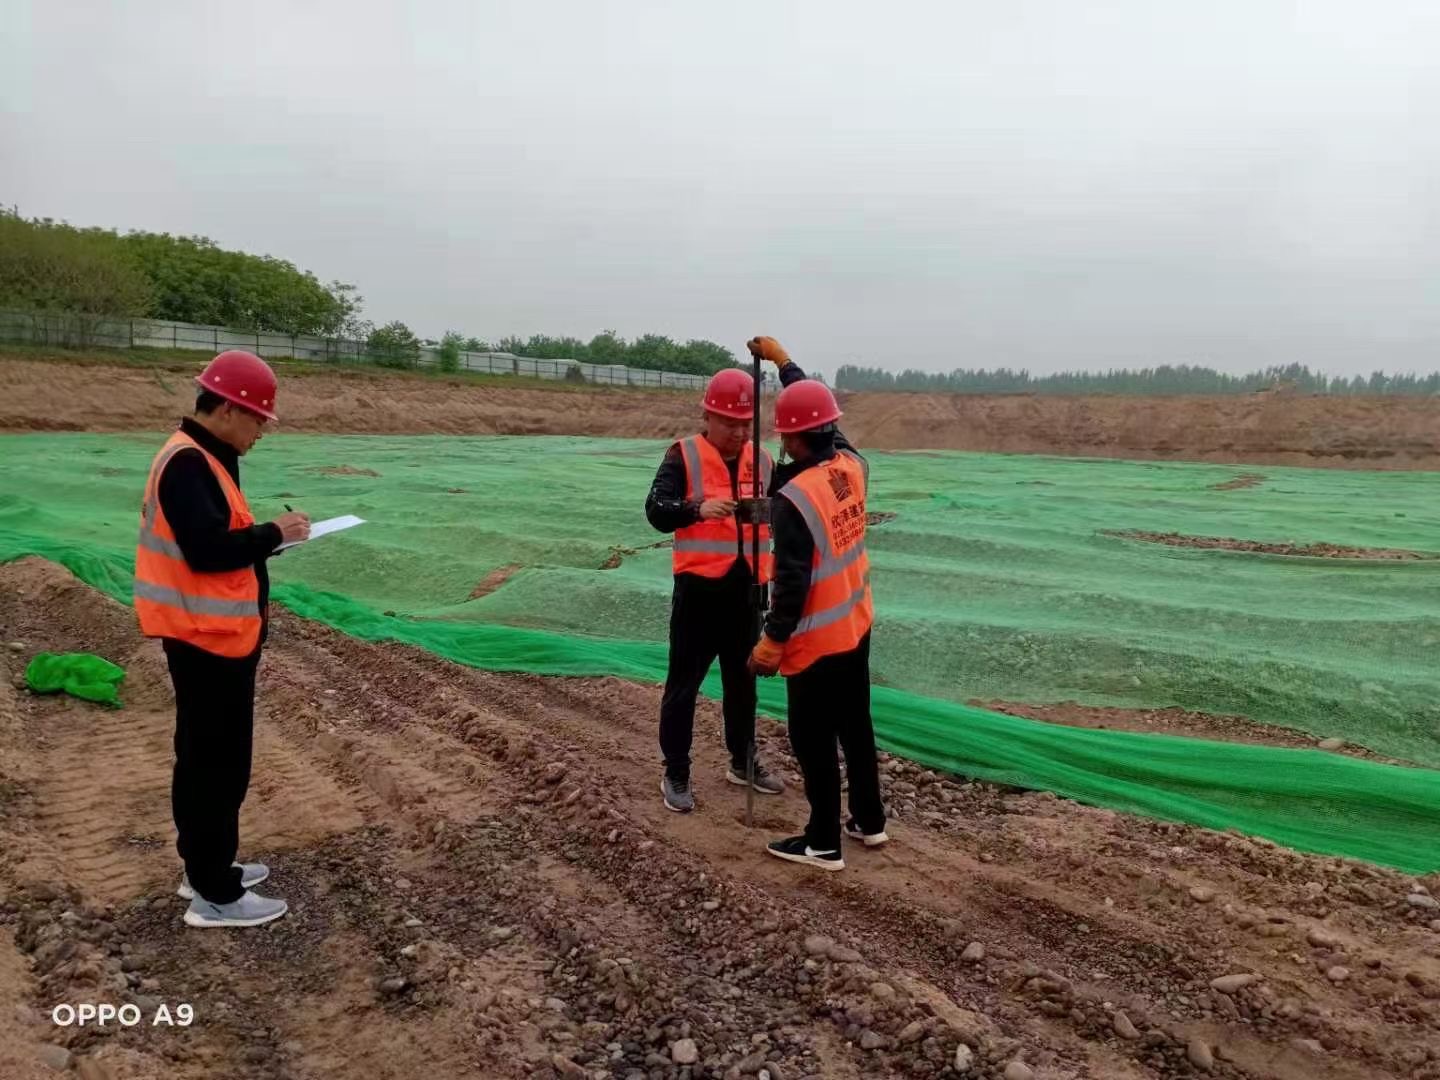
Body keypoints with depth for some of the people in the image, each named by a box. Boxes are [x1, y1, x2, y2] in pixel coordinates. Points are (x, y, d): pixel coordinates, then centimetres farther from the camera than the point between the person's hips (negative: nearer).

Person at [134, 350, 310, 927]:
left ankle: (206, 867, 32)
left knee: (206, 758, 19)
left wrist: (268, 533, 4)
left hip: (215, 633, 11)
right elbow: (207, 548, -28)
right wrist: (273, 534, -17)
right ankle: (215, 895, 8)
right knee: (217, 764, -2)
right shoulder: (188, 463, -20)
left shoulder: (203, 457, 13)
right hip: (206, 637, -11)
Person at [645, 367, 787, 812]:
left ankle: (743, 763, 33)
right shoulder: (683, 456, -7)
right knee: (684, 683, 3)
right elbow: (656, 511, -18)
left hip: (746, 588, 5)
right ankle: (675, 774, 16)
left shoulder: (762, 460, 8)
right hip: (699, 588, -5)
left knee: (743, 681, 17)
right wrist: (698, 509, -36)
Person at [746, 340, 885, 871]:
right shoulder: (853, 465, -4)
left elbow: (793, 581, -25)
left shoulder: (793, 498, -25)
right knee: (856, 725, 21)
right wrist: (783, 359, 23)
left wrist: (773, 640, -14)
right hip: (856, 626, 8)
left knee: (813, 740, 6)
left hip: (816, 639, -8)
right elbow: (821, 415, 14)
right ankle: (869, 820, 35)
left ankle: (824, 843, 18)